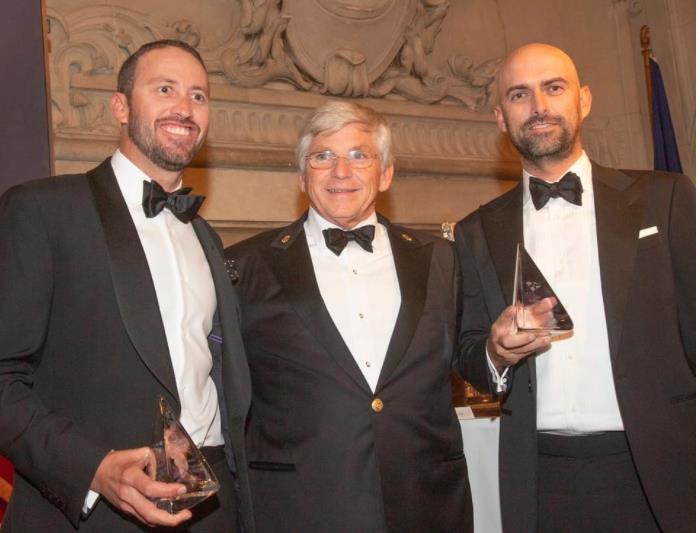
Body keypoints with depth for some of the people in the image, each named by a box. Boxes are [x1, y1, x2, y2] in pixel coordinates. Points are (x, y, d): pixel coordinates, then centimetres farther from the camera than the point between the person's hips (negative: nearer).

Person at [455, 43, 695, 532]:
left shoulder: (663, 198, 4)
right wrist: (496, 354, -10)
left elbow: (694, 327, -1)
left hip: (659, 474, -1)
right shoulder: (478, 233, 10)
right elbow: (468, 358, 12)